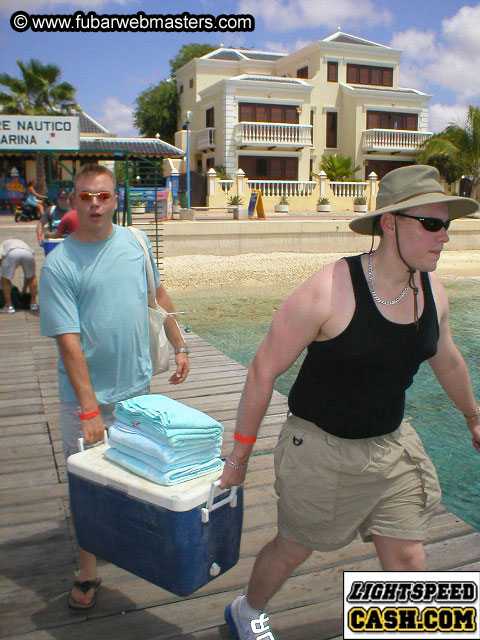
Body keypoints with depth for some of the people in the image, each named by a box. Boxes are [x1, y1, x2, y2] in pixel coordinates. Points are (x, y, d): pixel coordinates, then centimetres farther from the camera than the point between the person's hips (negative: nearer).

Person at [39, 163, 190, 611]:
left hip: (137, 385, 4)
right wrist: (89, 408, -23)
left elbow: (158, 296, 14)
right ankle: (88, 572, 23)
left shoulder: (135, 243, 0)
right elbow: (68, 340, -19)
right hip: (86, 394, -4)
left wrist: (179, 346, 14)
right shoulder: (58, 264, -15)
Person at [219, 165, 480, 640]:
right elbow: (262, 371, -18)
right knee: (293, 549, 17)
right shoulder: (330, 290, -25)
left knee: (407, 562, 10)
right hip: (322, 450, -5)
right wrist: (240, 455, -11)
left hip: (391, 446, 5)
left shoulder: (432, 292, -5)